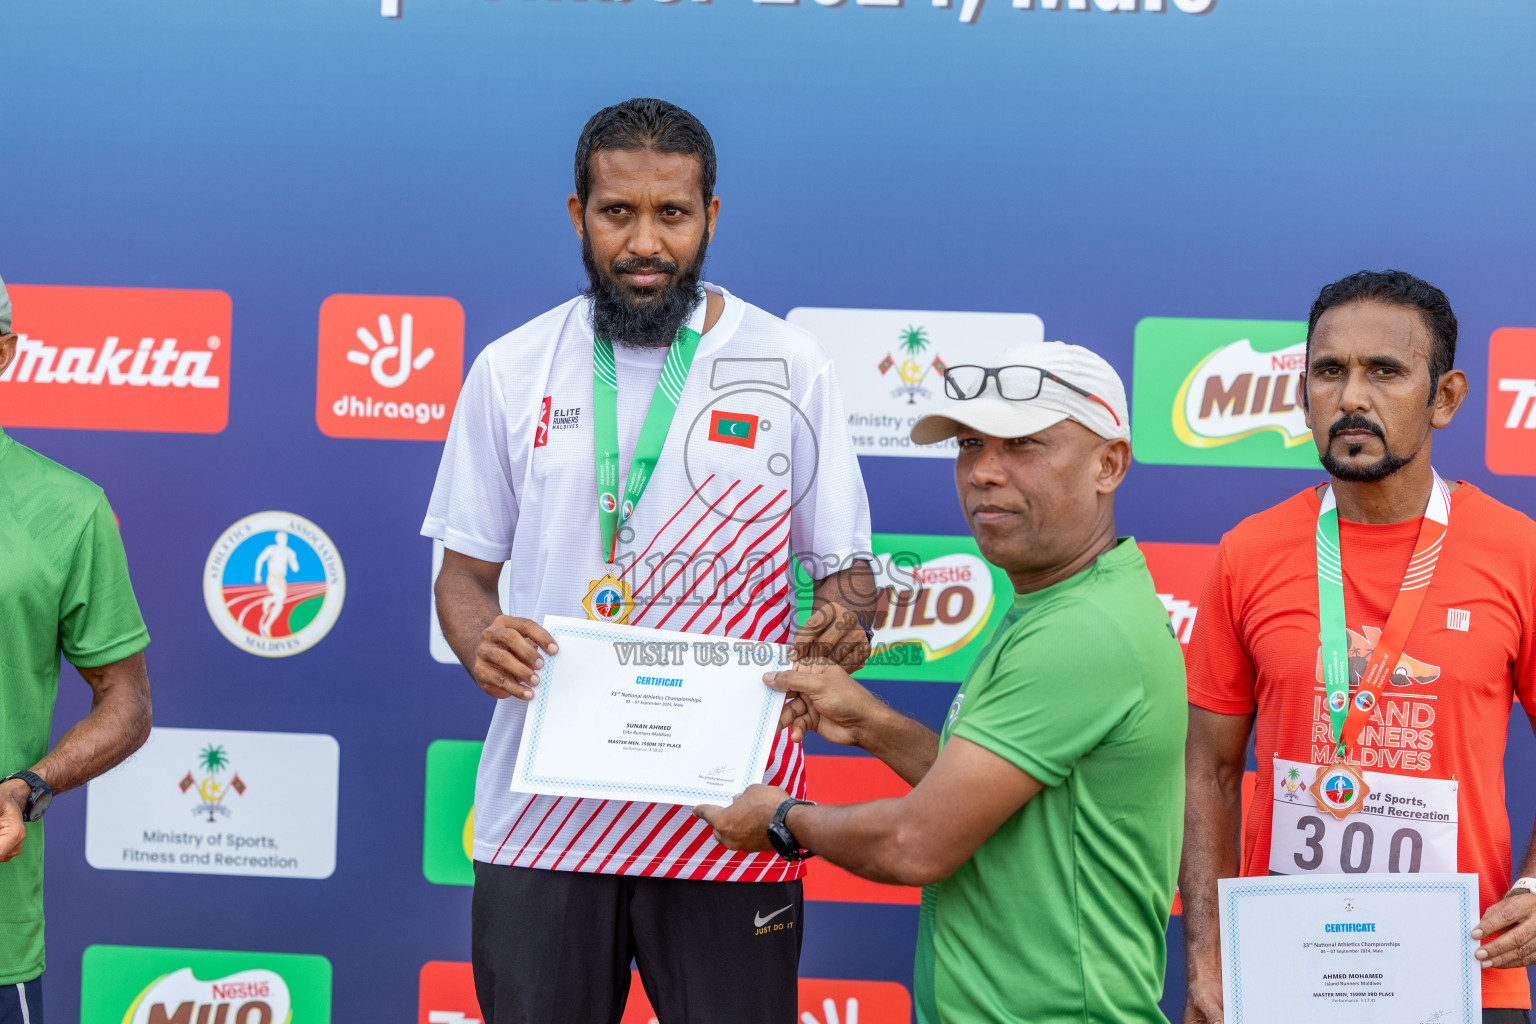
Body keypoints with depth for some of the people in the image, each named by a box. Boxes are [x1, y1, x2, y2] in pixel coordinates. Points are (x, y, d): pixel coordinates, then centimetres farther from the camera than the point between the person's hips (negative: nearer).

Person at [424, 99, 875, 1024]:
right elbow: (466, 569, 11)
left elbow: (847, 568, 6)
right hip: (544, 814, 1)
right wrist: (479, 640, -11)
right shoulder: (511, 371, 7)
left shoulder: (791, 366, 3)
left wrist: (845, 620, -17)